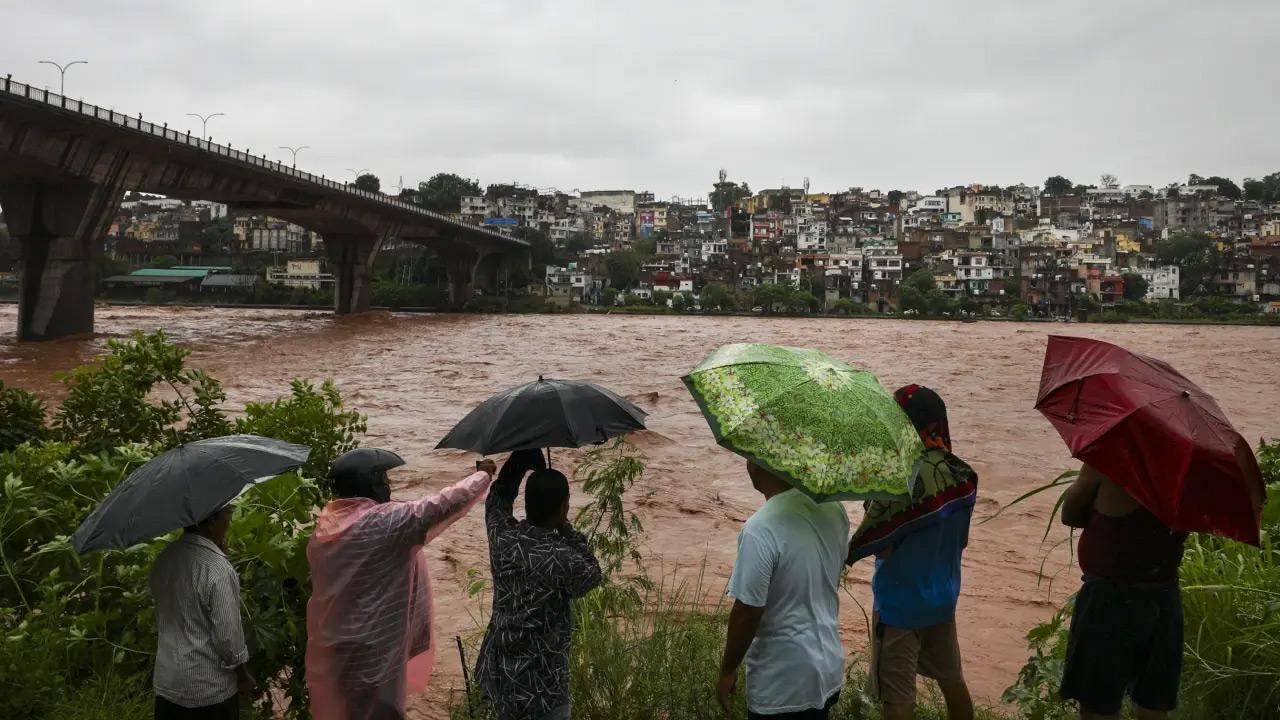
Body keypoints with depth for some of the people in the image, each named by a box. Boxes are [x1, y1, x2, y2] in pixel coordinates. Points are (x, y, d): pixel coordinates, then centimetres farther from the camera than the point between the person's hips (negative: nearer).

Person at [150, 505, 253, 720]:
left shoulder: (163, 559, -2)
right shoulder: (217, 568, -24)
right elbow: (228, 633, -21)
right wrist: (242, 676, -3)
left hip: (166, 682, 6)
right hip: (210, 688, -6)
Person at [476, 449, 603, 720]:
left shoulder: (501, 534, -11)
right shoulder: (562, 558, -27)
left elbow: (498, 495, 11)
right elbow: (592, 576, -4)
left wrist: (522, 458, 11)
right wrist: (566, 529, -3)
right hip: (541, 676, -6)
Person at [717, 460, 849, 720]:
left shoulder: (760, 530, -27)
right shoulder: (832, 508, -6)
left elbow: (746, 613, -20)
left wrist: (727, 671, -7)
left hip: (783, 685, -6)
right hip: (829, 669, 7)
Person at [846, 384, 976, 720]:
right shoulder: (963, 474, -6)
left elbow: (866, 542, -18)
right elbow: (959, 538, 6)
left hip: (900, 604, -7)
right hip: (943, 597, 7)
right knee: (952, 680, 23)